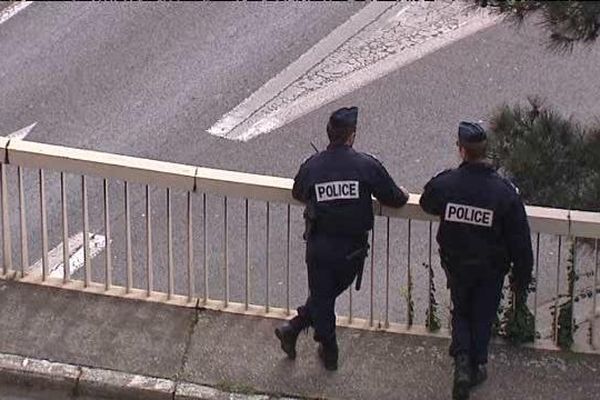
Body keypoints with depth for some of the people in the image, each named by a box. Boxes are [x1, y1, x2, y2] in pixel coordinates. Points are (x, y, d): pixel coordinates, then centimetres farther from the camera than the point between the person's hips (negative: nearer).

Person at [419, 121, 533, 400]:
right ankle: (476, 365, 31)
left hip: (455, 265, 1)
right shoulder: (505, 192, -23)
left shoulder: (444, 184, -21)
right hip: (491, 270, -1)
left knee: (461, 311, 22)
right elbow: (520, 243, -15)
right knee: (483, 316, 20)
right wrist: (521, 280, -2)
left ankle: (462, 361, 4)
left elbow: (427, 204, 5)